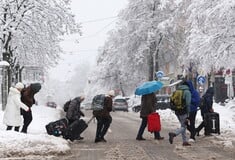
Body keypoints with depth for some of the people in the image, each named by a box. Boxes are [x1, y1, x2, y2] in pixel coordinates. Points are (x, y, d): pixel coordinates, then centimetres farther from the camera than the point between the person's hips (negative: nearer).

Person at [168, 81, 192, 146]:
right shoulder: (187, 92, -8)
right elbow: (188, 103, -14)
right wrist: (188, 114, -10)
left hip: (177, 112, 7)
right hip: (183, 112, -7)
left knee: (183, 126, 16)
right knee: (184, 126, -1)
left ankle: (185, 141, 16)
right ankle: (173, 134, -24)